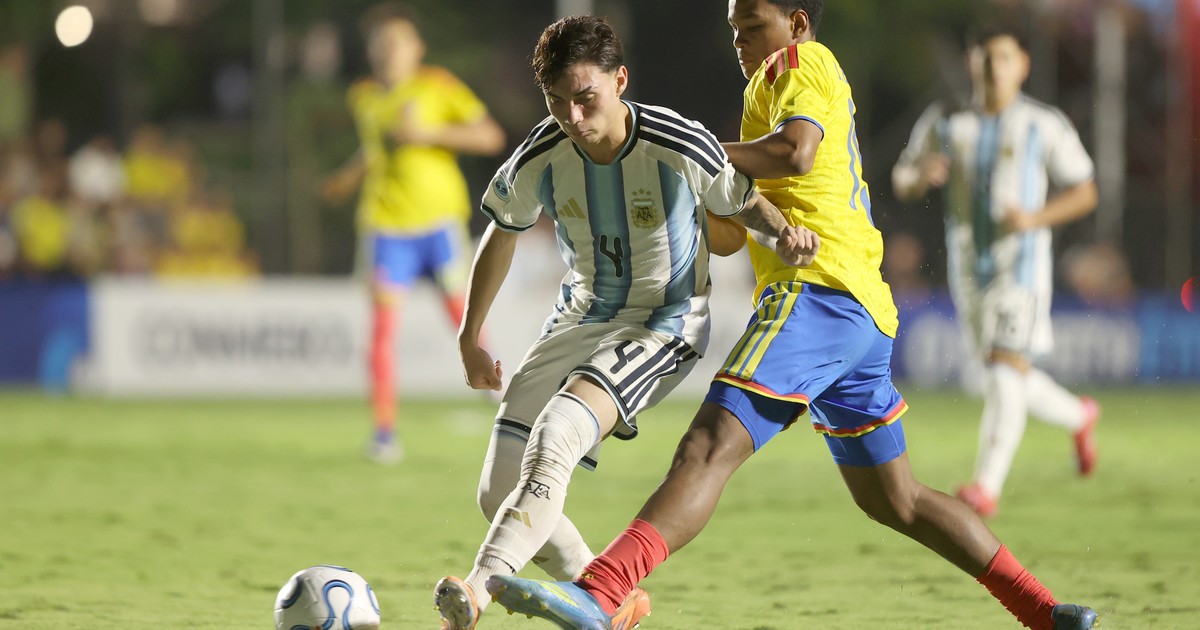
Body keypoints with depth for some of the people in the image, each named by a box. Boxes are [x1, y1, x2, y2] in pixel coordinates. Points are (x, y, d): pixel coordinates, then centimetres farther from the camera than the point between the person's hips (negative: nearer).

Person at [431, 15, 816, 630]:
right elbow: (501, 234, 11)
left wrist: (783, 232, -24)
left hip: (664, 326, -5)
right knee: (499, 492, -3)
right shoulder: (540, 158, -10)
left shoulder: (680, 148, -21)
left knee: (556, 432, -32)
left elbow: (744, 204, 0)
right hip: (580, 320, 5)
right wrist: (470, 338, 19)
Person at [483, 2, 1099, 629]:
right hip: (865, 311, 11)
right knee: (894, 500, 20)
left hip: (818, 292, -10)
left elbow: (795, 152, -20)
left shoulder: (800, 61, 2)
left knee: (711, 444, -26)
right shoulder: (828, 80, 30)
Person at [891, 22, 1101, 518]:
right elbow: (901, 182, 13)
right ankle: (1078, 417, 42)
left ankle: (987, 486, -21)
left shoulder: (1044, 126, -2)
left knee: (1006, 368, -18)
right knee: (997, 379, 13)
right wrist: (921, 175, -12)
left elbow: (1085, 193, 3)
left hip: (1021, 259, -4)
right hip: (968, 266, 4)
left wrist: (1035, 218, -14)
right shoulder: (945, 123, 5)